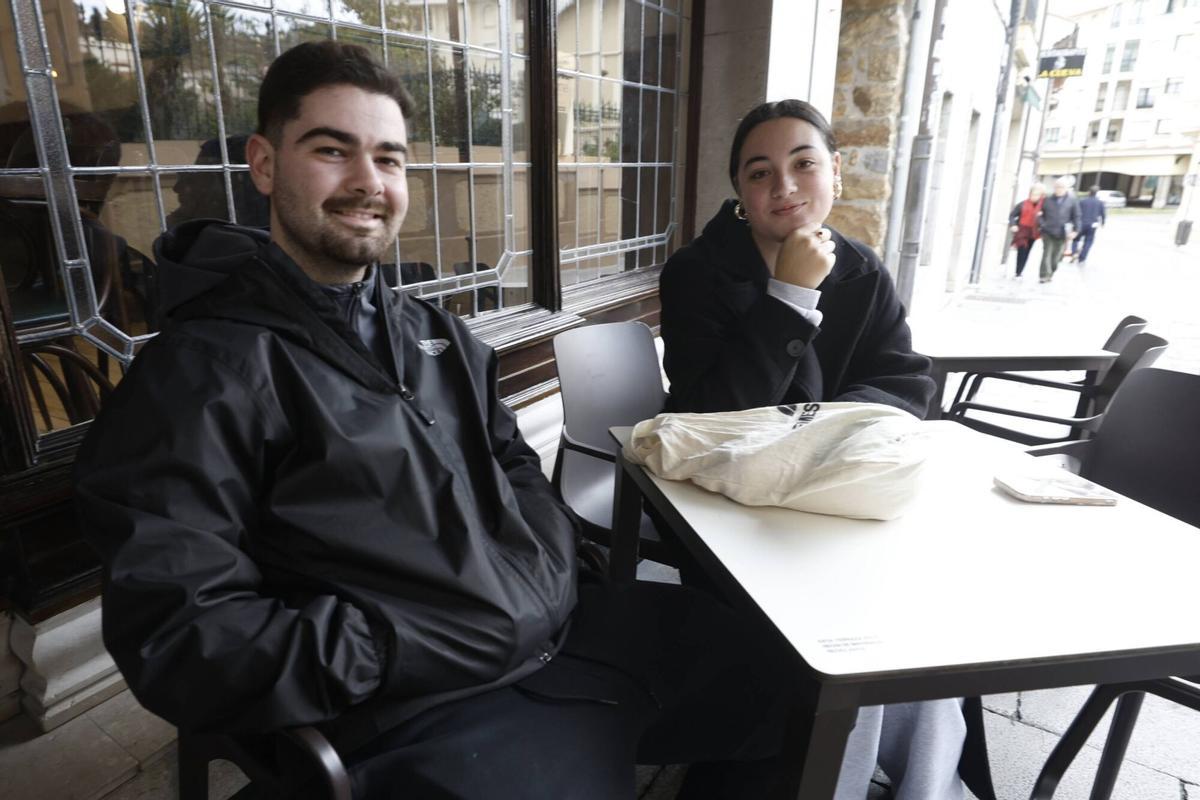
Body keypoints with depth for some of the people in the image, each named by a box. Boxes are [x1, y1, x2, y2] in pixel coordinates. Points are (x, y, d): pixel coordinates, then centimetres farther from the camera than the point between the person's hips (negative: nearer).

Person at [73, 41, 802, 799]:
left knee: (787, 682, 13)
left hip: (572, 623, 7)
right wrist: (426, 650, -18)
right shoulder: (202, 372, -10)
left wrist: (553, 561, -3)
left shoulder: (436, 332, 14)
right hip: (430, 710, -6)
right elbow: (182, 639, -15)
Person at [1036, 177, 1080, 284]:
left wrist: (1075, 230, -3)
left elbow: (1076, 217, 5)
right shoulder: (1047, 200, 4)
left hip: (1062, 234, 0)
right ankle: (1044, 275, -6)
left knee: (1056, 257, 7)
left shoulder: (1072, 201, 3)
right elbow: (1040, 213, 11)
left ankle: (1050, 274, 23)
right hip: (1048, 232, 0)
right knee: (1047, 254, -7)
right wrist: (1042, 224, -4)